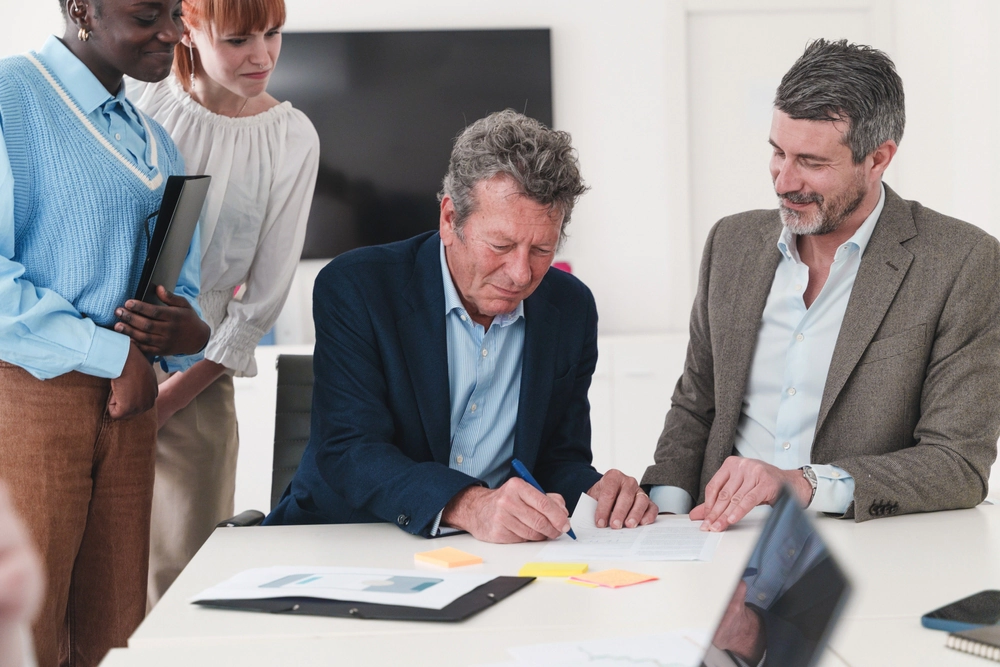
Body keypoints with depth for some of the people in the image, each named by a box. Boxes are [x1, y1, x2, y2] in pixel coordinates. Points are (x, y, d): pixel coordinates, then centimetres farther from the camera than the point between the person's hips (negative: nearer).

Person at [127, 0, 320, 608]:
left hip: (196, 377, 0)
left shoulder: (291, 140, -1)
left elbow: (264, 300, -1)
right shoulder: (134, 101, -2)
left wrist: (172, 394, -6)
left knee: (184, 570, -1)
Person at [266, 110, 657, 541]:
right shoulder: (354, 290, -10)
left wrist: (597, 496, -15)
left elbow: (561, 457, 9)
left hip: (497, 556, 3)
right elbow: (348, 451, -19)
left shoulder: (571, 309, 3)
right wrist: (468, 506, -35)